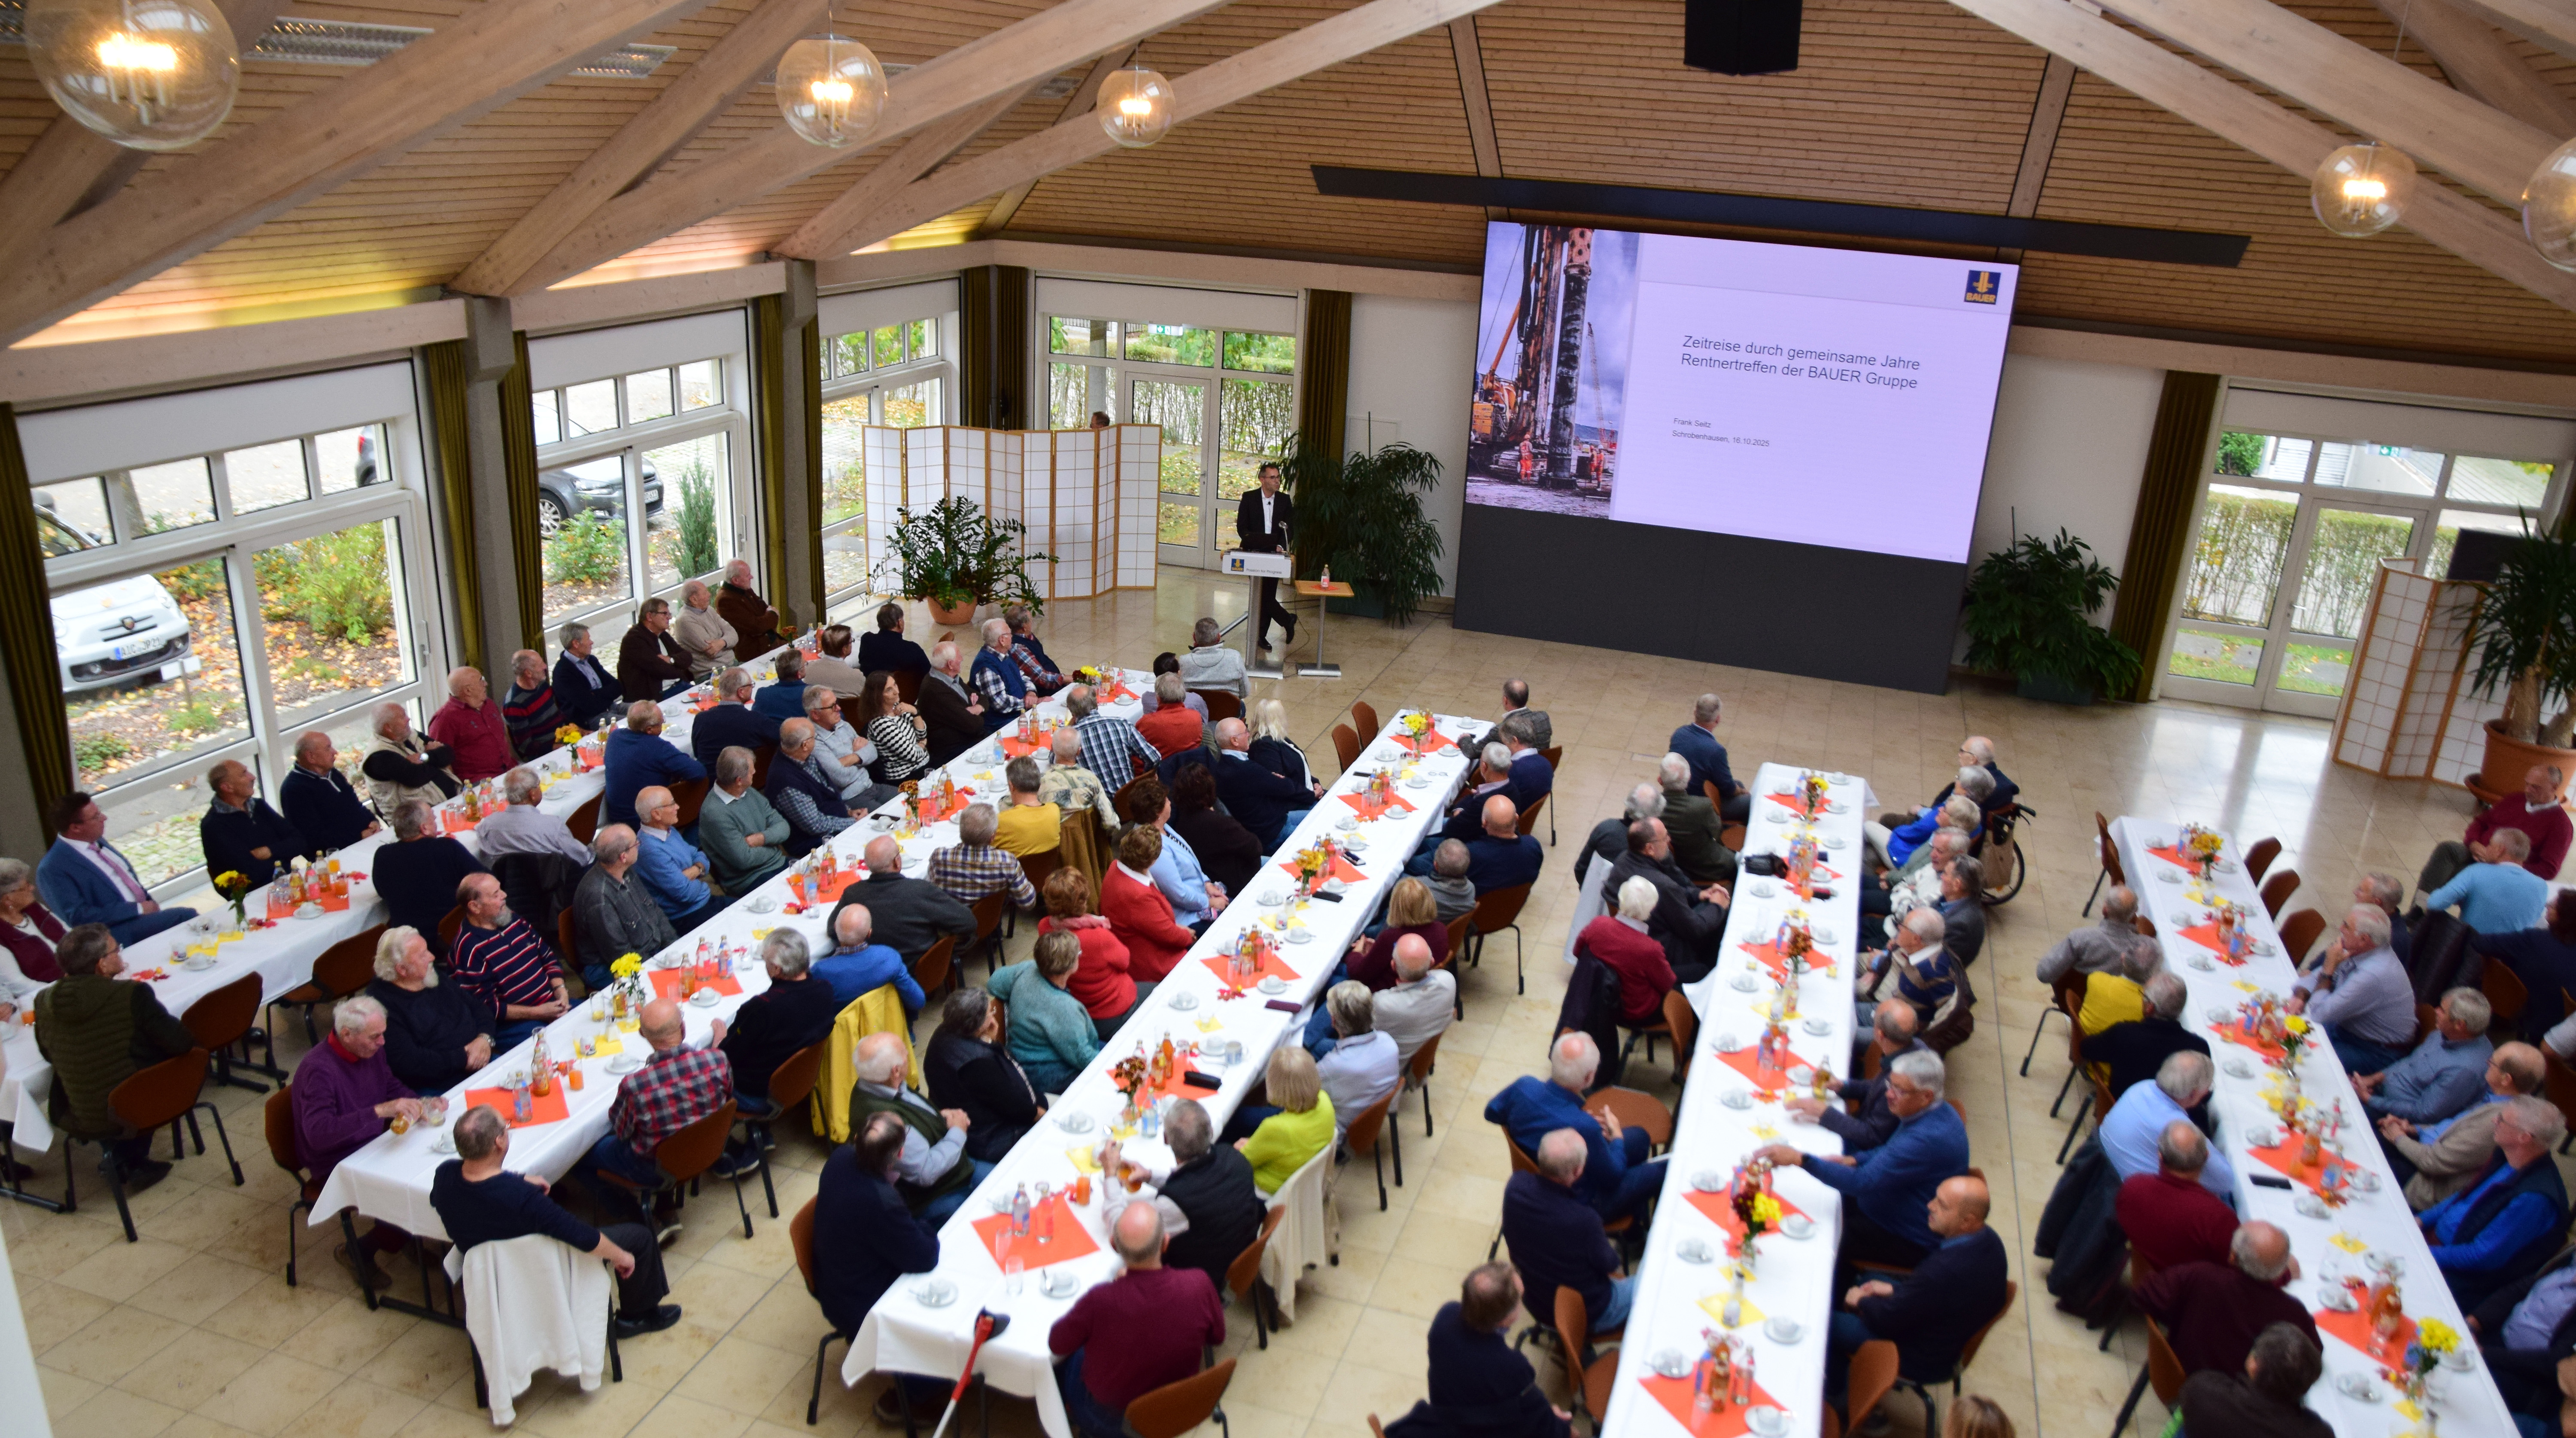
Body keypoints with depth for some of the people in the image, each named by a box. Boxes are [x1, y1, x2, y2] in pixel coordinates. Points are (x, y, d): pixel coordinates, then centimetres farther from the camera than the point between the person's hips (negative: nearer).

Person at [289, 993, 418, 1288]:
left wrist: (419, 1105, -6)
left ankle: (411, 1239, 15)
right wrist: (379, 1111, -45)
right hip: (338, 1168, -7)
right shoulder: (318, 1069, -25)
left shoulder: (371, 1050, -2)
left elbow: (392, 1087, 15)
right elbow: (318, 1133, -36)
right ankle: (359, 1253, 7)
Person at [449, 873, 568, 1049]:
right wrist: (537, 1013, -18)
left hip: (552, 1005, 8)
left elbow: (547, 956, 17)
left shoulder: (513, 920, 8)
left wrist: (560, 988, -1)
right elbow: (486, 1008, -16)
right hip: (512, 1024, -8)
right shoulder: (469, 949, -16)